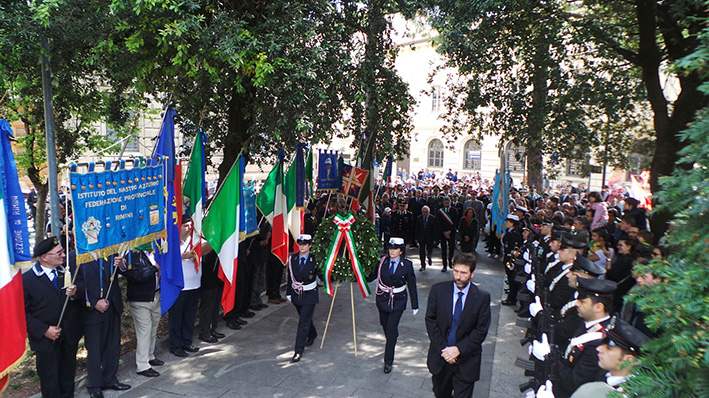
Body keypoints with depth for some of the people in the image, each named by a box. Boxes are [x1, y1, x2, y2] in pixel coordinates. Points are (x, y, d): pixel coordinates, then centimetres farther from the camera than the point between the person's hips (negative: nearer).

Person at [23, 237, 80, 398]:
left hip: (69, 336, 5)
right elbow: (23, 313, -11)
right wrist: (44, 330, -17)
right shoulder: (27, 280, -12)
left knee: (68, 375, 18)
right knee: (50, 382, 9)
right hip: (46, 340, -4)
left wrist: (73, 294, -13)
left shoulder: (65, 273, 3)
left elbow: (75, 302, 11)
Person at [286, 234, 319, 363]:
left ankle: (298, 351, 1)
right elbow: (290, 277, 5)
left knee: (303, 322, -5)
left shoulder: (314, 260, -13)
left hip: (309, 295, -4)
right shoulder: (292, 259, -1)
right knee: (305, 318, 22)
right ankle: (312, 335, 50)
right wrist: (288, 293, 6)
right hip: (296, 294, 4)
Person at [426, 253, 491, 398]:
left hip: (466, 361, -2)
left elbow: (481, 330, -9)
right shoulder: (438, 290, -7)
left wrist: (458, 349, -16)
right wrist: (442, 349, -12)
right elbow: (430, 320, -5)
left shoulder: (482, 297, -10)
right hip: (440, 356, 2)